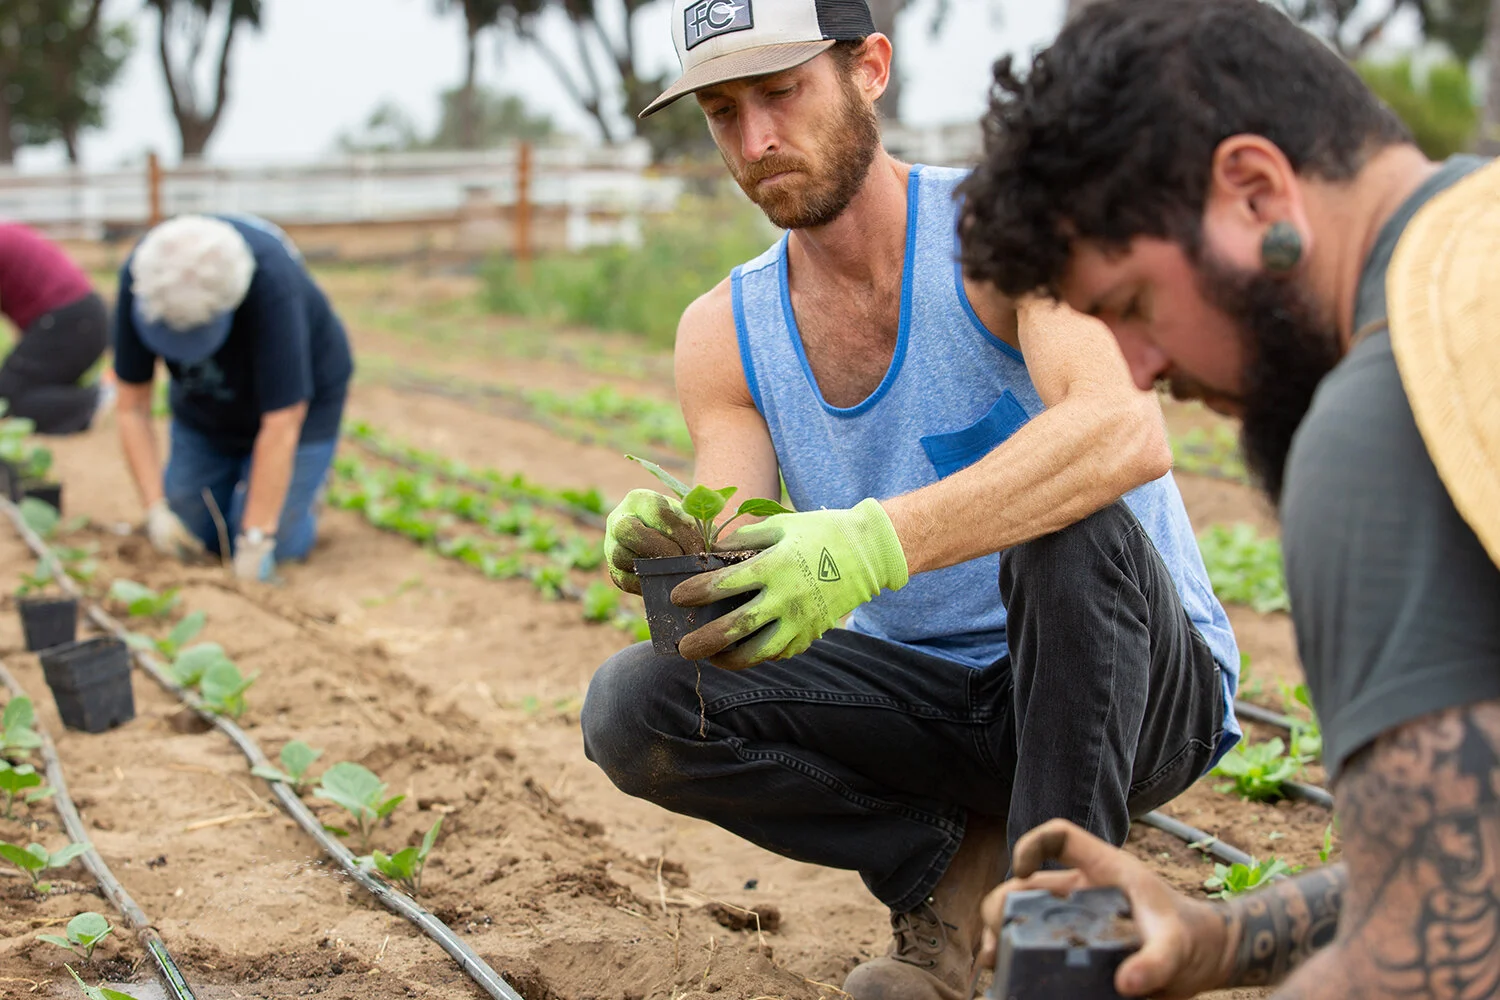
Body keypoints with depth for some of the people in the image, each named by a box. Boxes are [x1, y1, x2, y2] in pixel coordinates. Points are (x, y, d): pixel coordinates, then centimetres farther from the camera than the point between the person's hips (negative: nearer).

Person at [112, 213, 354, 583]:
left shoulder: (274, 285, -39)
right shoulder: (138, 278, -27)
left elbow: (281, 427, -36)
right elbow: (133, 406, -18)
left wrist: (254, 542, -33)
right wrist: (155, 508, -26)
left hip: (295, 402, -4)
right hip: (205, 407, 4)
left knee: (271, 550, -13)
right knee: (187, 539, 1)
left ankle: (306, 482, 16)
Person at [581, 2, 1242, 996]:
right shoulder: (724, 332, 0)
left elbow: (1127, 430, -36)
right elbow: (748, 579, -8)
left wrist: (871, 544, -48)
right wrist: (672, 562, -33)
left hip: (1142, 690, -4)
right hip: (931, 694, 4)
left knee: (1072, 525, -37)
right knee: (631, 707, -17)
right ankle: (958, 863, -1)